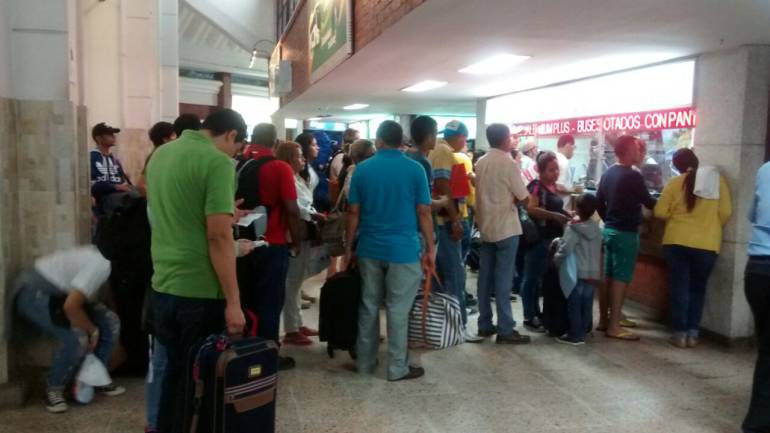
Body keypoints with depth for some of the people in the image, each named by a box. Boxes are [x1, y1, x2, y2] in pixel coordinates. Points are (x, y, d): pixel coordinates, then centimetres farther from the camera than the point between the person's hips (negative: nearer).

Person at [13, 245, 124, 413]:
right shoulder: (101, 265, -30)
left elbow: (89, 296, 10)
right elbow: (70, 306, -35)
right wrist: (93, 331, -18)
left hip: (58, 291, 10)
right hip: (33, 293, -10)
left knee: (110, 322, 3)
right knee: (76, 338, -27)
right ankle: (53, 390, -5)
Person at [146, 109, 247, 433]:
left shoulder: (160, 154, 10)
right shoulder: (218, 162, -15)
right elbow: (218, 236, -21)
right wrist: (233, 301, -17)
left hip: (163, 287, 8)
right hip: (200, 292, -8)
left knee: (174, 373, 21)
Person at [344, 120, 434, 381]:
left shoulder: (362, 169, 2)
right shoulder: (415, 169, -5)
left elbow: (353, 213, 3)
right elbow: (423, 213, -5)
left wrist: (349, 247, 12)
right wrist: (430, 249, 3)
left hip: (369, 249, 3)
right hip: (403, 250, -3)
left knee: (369, 306, 13)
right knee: (397, 310, 3)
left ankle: (365, 363, 22)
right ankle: (398, 368, 12)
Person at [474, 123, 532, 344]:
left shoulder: (480, 163, 8)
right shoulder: (508, 163, -13)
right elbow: (524, 197, -10)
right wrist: (515, 196, 10)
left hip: (485, 225, 7)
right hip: (505, 227, -7)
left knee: (486, 276, 10)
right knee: (503, 278, -5)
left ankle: (485, 324, 16)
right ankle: (505, 330, -1)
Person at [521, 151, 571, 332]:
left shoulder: (553, 186, 13)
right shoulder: (536, 186, -13)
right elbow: (531, 209, -27)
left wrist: (565, 215, 10)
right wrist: (553, 215, -32)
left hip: (552, 238, 9)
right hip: (538, 239, -9)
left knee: (542, 278, 15)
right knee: (532, 277, -2)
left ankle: (537, 313, 25)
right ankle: (529, 317, 4)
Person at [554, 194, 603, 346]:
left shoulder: (573, 228, -12)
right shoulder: (597, 229, 7)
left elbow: (565, 250, -18)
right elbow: (598, 251, 13)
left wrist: (555, 259, -2)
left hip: (578, 273, -6)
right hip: (593, 273, 6)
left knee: (574, 305, 0)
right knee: (587, 305, 13)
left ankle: (575, 335, 3)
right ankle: (584, 331, 20)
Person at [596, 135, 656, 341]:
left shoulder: (608, 174, 9)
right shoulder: (633, 176, -15)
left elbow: (599, 202, 14)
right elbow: (648, 202, -8)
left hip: (609, 230, 8)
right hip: (625, 233, -8)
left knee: (608, 276, 12)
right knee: (621, 278, -5)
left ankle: (604, 320, 19)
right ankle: (614, 326, -3)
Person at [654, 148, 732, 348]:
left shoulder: (675, 183, -2)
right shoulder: (717, 180, 1)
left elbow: (660, 212, -2)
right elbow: (725, 212, 0)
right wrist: (711, 226, 18)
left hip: (677, 241, -1)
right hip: (707, 244, 1)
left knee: (679, 287, 6)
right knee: (698, 288, 14)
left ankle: (680, 333, 7)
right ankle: (693, 333, 13)